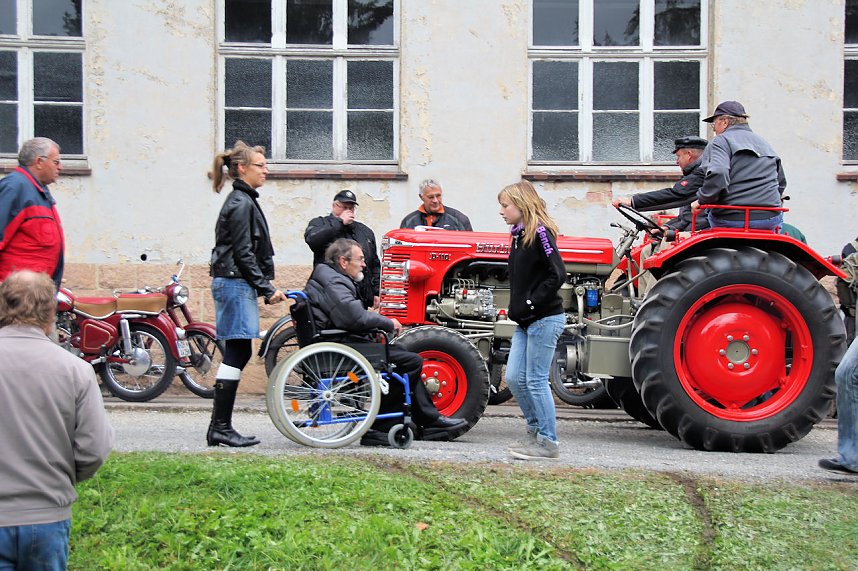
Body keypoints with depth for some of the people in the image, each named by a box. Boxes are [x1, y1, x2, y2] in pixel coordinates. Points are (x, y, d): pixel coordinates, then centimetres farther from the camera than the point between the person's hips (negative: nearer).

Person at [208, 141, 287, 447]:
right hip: (236, 284, -10)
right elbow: (243, 253, -17)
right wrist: (267, 289, -14)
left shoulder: (242, 201, 19)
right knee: (237, 353, -9)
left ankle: (220, 426, 12)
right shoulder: (242, 204, -12)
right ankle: (221, 427, -7)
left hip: (232, 283, 10)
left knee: (237, 354, 9)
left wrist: (264, 286, 19)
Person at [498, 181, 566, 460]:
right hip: (526, 321, 9)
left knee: (535, 381, -5)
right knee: (514, 378, 7)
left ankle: (548, 442, 5)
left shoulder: (540, 232, -13)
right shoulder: (519, 235, 15)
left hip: (545, 319, -9)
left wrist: (532, 304, -19)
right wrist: (516, 308, 12)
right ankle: (535, 430, 21)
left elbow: (557, 274, -20)